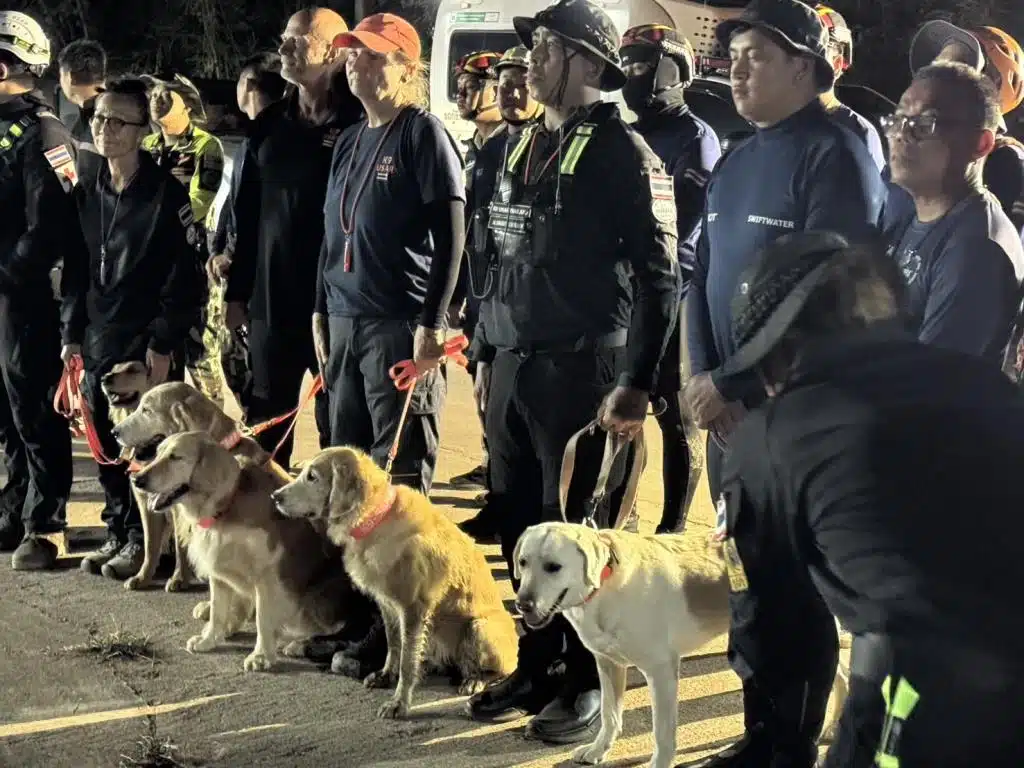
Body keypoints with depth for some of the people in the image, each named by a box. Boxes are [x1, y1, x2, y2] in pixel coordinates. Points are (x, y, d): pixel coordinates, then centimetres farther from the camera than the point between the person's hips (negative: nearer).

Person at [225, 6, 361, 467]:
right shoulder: (270, 126, 11)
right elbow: (247, 215, 14)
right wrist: (237, 292, 12)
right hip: (272, 300, 6)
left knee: (338, 429, 4)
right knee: (264, 429, 12)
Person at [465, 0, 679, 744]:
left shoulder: (621, 151, -10)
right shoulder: (525, 146, 13)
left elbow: (660, 275, -13)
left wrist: (637, 381, -16)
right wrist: (485, 349, 17)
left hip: (580, 367, -7)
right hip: (513, 364, 7)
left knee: (574, 528, 0)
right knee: (518, 522, 11)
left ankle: (589, 681, 12)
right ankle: (536, 663, 25)